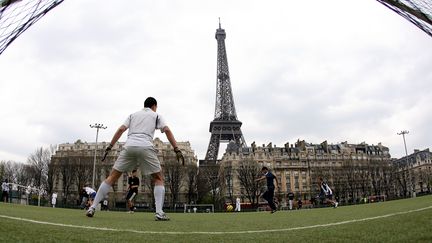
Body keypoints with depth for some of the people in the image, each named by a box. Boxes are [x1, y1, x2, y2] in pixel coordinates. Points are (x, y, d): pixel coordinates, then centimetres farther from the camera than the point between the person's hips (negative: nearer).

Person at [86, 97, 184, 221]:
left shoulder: (133, 115, 28)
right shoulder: (156, 115, 20)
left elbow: (121, 130, 14)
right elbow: (167, 131, 5)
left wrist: (110, 146, 14)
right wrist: (177, 150, 0)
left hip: (129, 146, 3)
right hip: (146, 147, -3)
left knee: (112, 177, 12)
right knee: (159, 179, 9)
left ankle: (92, 208, 8)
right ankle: (159, 212, -6)